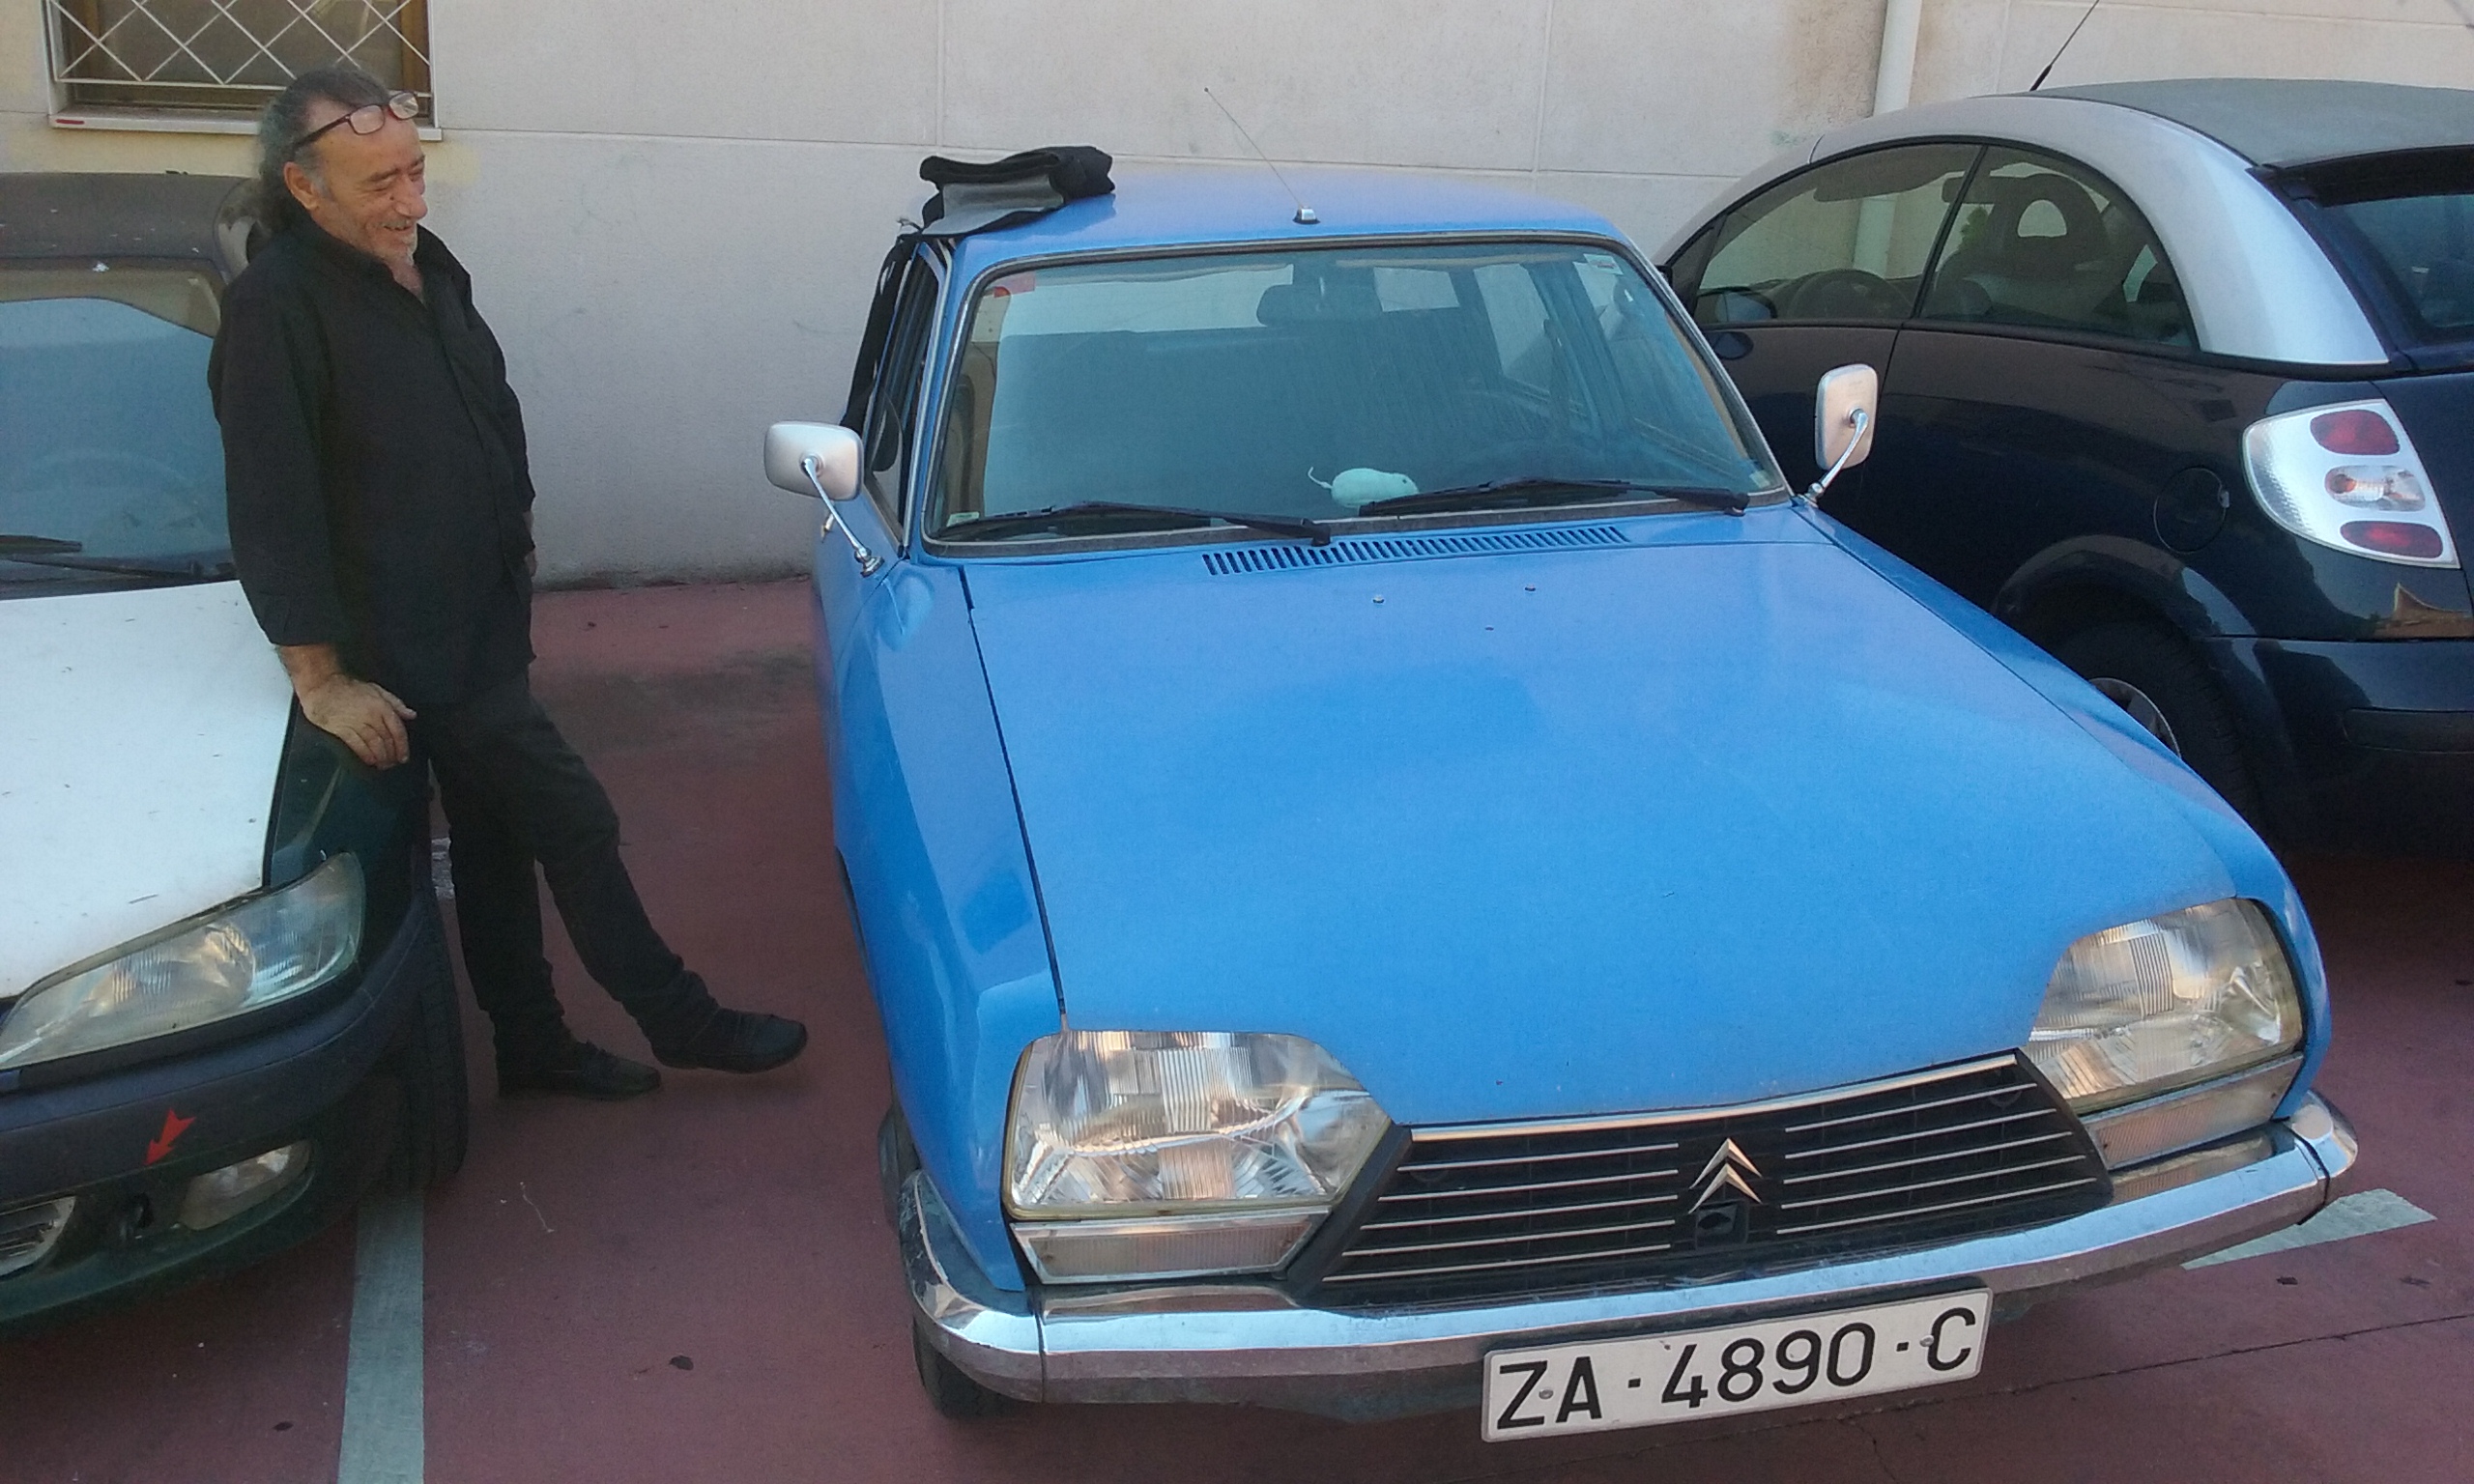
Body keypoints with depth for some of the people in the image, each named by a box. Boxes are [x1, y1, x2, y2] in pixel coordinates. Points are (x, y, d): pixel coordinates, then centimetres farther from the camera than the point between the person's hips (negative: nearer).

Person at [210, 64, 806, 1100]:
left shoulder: (426, 267, 7)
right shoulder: (275, 308, -19)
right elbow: (272, 512, -20)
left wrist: (513, 542, 20)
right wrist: (322, 678, -19)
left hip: (482, 624, 9)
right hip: (416, 653, -8)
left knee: (495, 842, 17)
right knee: (573, 823, -4)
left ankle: (533, 1046, 31)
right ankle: (683, 1024, 11)